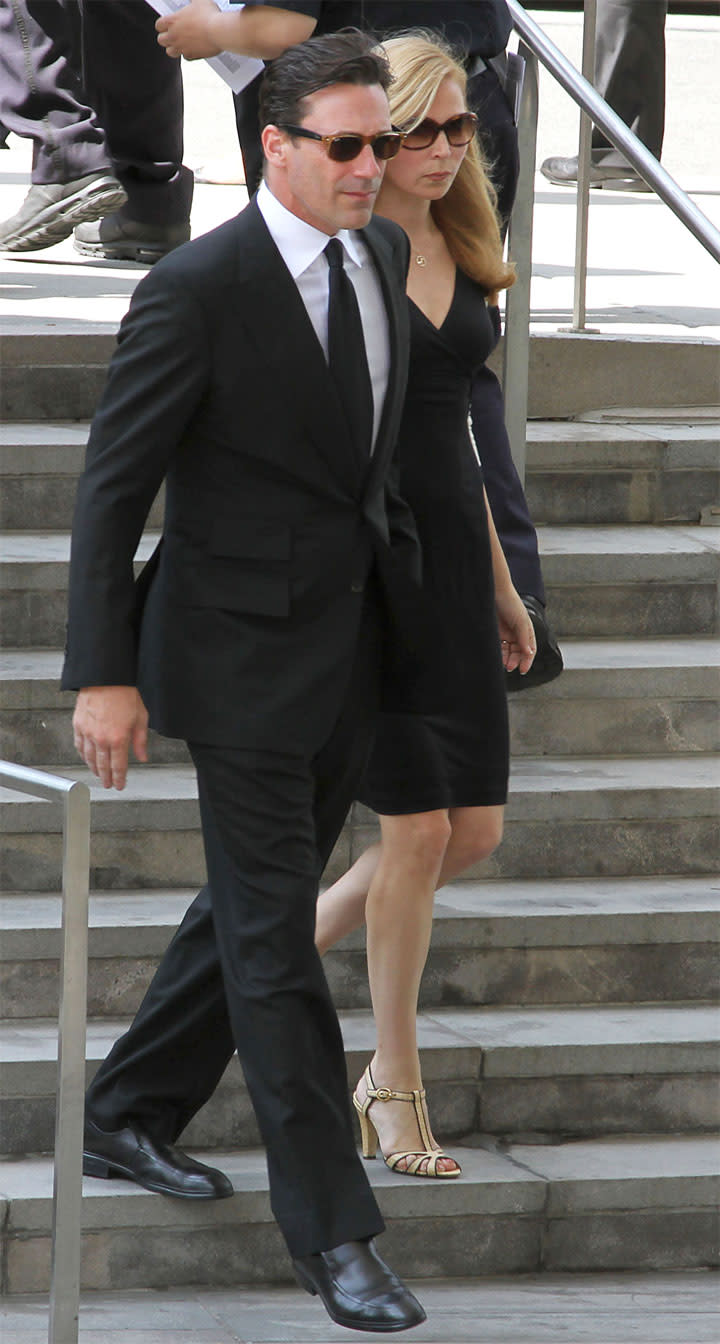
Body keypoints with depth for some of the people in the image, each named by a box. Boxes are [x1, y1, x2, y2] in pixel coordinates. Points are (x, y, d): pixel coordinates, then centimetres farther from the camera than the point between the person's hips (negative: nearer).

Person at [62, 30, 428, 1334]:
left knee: (252, 906, 18)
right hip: (244, 657, -8)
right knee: (273, 939, -3)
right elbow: (112, 485, -14)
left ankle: (129, 1116, 36)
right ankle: (332, 1231, 1)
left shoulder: (384, 252, 5)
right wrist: (103, 675, -16)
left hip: (350, 653, 8)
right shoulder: (196, 290, -18)